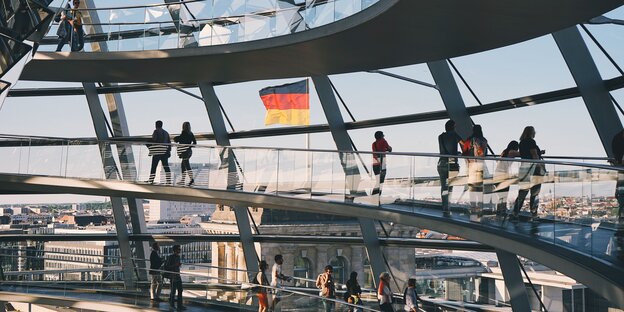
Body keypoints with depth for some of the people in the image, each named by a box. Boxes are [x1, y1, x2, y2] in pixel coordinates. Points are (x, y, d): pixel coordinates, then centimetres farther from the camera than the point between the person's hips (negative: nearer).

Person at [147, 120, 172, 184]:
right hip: (165, 152, 6)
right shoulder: (166, 133, 17)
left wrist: (150, 150, 1)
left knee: (154, 166, -2)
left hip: (157, 152, -6)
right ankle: (169, 181, -1)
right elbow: (169, 143, 16)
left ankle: (151, 180, -2)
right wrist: (169, 151, 19)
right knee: (166, 166, 4)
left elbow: (153, 141, -10)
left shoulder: (156, 131, -3)